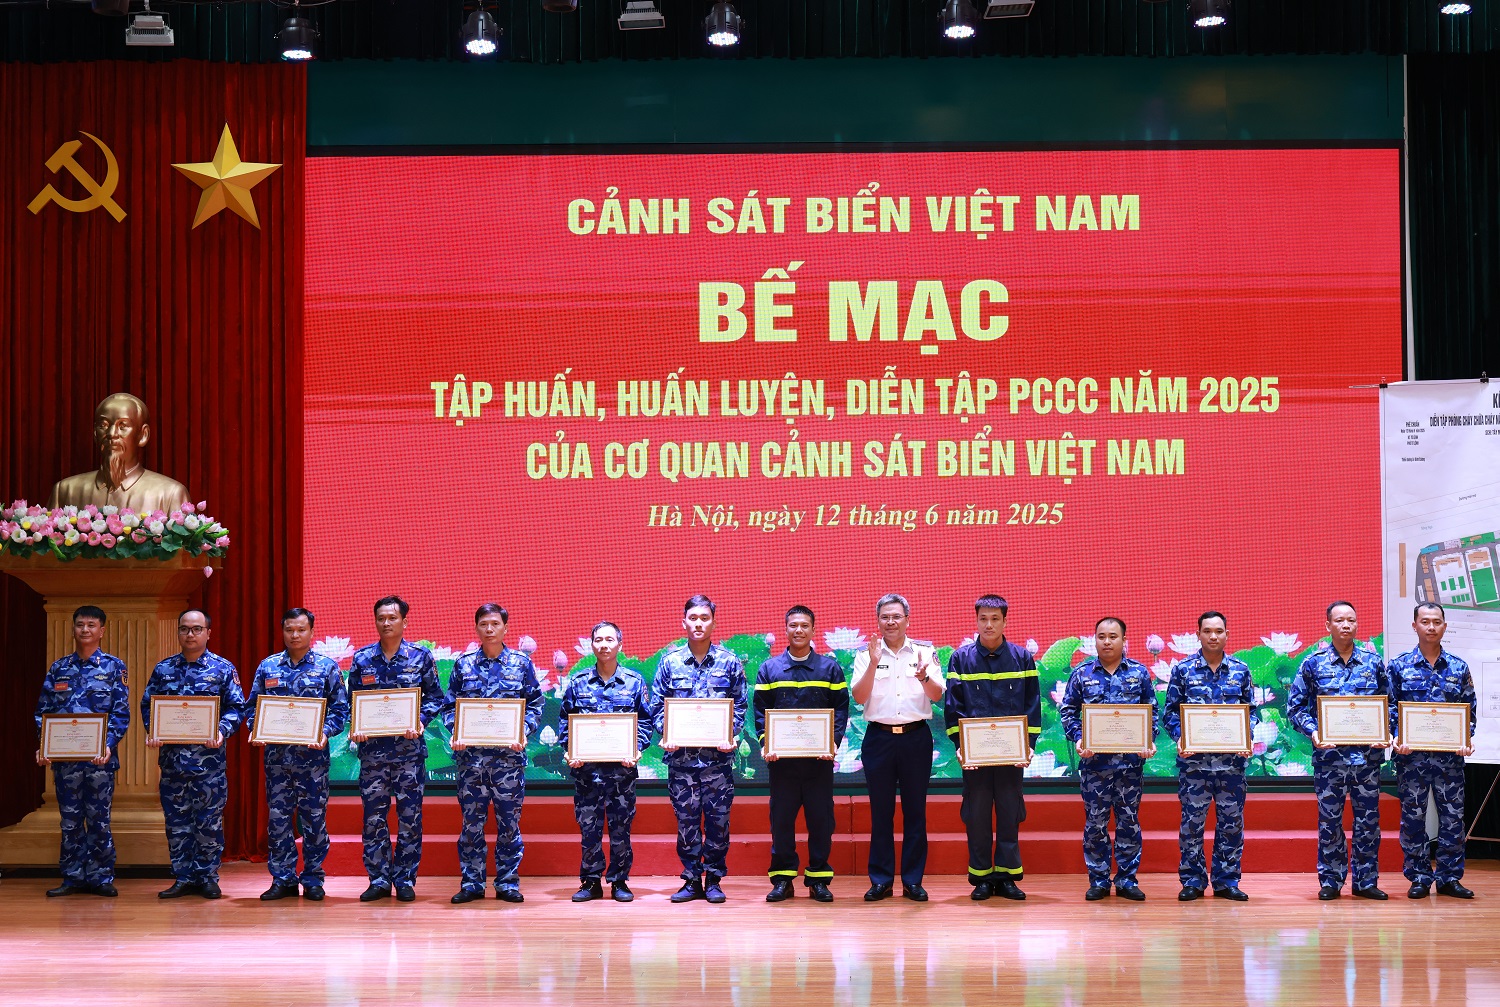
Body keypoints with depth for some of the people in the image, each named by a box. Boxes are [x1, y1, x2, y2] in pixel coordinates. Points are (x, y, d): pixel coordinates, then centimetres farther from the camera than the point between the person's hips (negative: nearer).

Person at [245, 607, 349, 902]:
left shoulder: (327, 667, 4)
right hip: (276, 753, 2)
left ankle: (312, 880, 9)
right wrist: (255, 730, -7)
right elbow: (252, 706, 12)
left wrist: (325, 733, -15)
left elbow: (340, 708, 1)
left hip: (312, 753, -2)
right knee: (277, 815, 3)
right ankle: (282, 879, 10)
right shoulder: (268, 667, 10)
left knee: (314, 817, 1)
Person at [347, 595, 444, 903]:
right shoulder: (362, 658, 6)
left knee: (410, 816, 1)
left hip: (409, 747, -1)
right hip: (373, 748, 1)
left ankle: (405, 879, 8)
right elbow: (352, 699, 10)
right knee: (373, 816, 2)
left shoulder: (420, 656, 3)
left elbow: (435, 697, 5)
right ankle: (379, 880, 9)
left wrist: (420, 722, -11)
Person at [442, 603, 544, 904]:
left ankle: (507, 883, 9)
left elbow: (535, 704, 7)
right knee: (471, 820, 2)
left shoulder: (521, 663, 7)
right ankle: (471, 883, 8)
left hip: (509, 753, -1)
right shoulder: (463, 665, 9)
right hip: (471, 753, 1)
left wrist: (523, 732, -9)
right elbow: (450, 706, 9)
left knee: (509, 820, 2)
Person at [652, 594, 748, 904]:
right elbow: (658, 705, 9)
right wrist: (666, 734, -7)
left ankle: (713, 879, 9)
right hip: (681, 754, 1)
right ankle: (691, 880, 10)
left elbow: (740, 705, 7)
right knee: (686, 818, 3)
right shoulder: (670, 661, 8)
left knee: (718, 818, 0)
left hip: (717, 754, -1)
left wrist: (730, 735, -8)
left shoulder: (729, 662, 6)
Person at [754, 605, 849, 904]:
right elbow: (760, 710, 6)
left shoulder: (830, 667, 7)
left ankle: (819, 879, 8)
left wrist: (833, 742, -10)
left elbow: (841, 708, 4)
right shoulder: (770, 668, 9)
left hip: (819, 756, 0)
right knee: (781, 817, 2)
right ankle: (782, 877, 9)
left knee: (820, 817, 1)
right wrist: (765, 743, -8)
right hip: (781, 756, 0)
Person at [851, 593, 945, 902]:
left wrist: (925, 677, -21)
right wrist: (873, 664, -16)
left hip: (916, 737, 0)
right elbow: (859, 697, -4)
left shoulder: (924, 652, 8)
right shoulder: (866, 656, 7)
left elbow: (938, 696, 0)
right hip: (879, 737, 0)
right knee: (880, 811, 2)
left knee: (915, 810, 2)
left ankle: (913, 880, 7)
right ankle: (881, 880, 7)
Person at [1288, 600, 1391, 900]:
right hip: (1329, 754, -1)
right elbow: (1295, 705, 3)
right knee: (1329, 819, 2)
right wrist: (1313, 732, -13)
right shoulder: (1313, 663, 3)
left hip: (1368, 753, 1)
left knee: (1368, 819, 5)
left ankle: (1366, 881, 13)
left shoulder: (1373, 662, 7)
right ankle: (1330, 881, 11)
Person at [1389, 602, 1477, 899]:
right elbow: (1390, 708, 2)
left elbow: (1470, 709, 10)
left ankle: (1449, 877, 11)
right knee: (1413, 817, 2)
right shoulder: (1399, 667, 3)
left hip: (1450, 755, 1)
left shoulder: (1458, 668, 8)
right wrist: (1398, 738, -12)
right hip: (1412, 756, -1)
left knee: (1452, 816, 2)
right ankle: (1419, 878, 11)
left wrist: (1466, 739, -5)